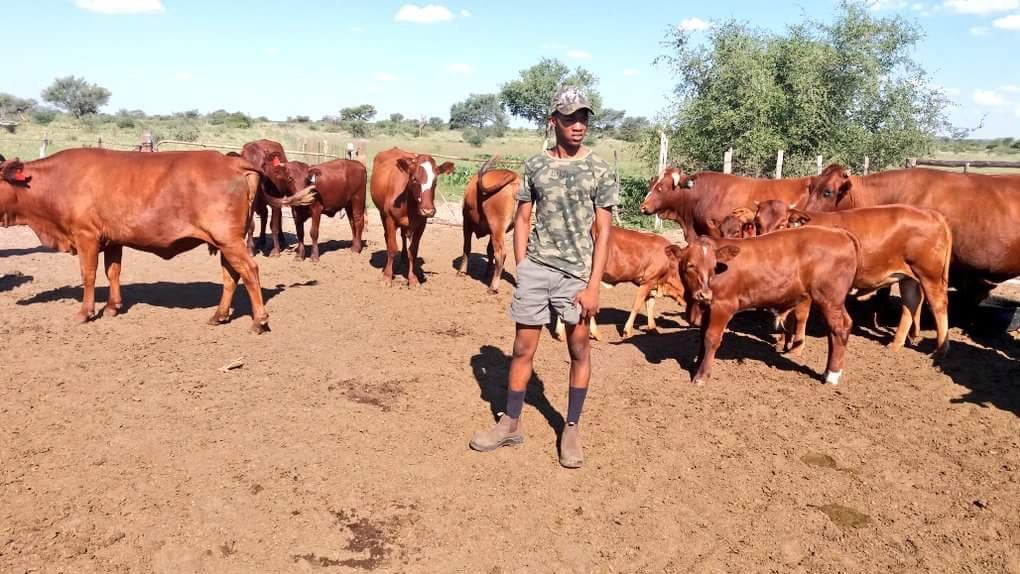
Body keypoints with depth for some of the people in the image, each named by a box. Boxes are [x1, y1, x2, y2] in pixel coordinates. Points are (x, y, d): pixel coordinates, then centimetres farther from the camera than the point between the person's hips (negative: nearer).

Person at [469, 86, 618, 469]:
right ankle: (510, 424, 21)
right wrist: (522, 269, 2)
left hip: (577, 273, -1)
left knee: (579, 350, 7)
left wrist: (593, 285, -10)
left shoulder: (600, 171, -1)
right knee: (523, 348, 7)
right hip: (535, 269, 2)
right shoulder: (535, 166, 5)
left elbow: (603, 232, -4)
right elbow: (522, 220, 9)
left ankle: (572, 429, 21)